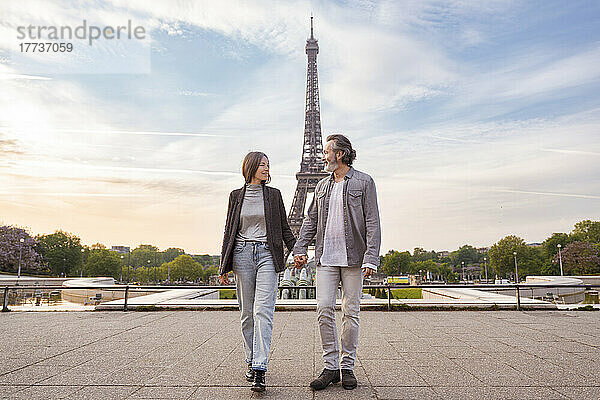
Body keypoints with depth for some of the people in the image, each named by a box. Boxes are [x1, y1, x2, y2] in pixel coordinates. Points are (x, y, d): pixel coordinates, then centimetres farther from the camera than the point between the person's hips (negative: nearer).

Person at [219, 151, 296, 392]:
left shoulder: (274, 194, 9)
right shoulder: (236, 196, 10)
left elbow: (284, 228, 12)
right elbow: (229, 231, 11)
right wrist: (224, 266, 8)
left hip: (267, 255, -1)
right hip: (242, 255, 1)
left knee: (263, 311, -12)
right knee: (247, 313, 7)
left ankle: (259, 370, -13)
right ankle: (251, 362, 21)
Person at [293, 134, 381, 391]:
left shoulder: (364, 182, 1)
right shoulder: (322, 186, 16)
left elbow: (372, 223, -4)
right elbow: (310, 219, 18)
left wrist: (371, 258, -12)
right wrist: (300, 248, 6)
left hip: (353, 258, -3)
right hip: (326, 257, 4)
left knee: (351, 312, 3)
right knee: (324, 309, -4)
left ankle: (347, 367, 16)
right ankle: (330, 367, 8)